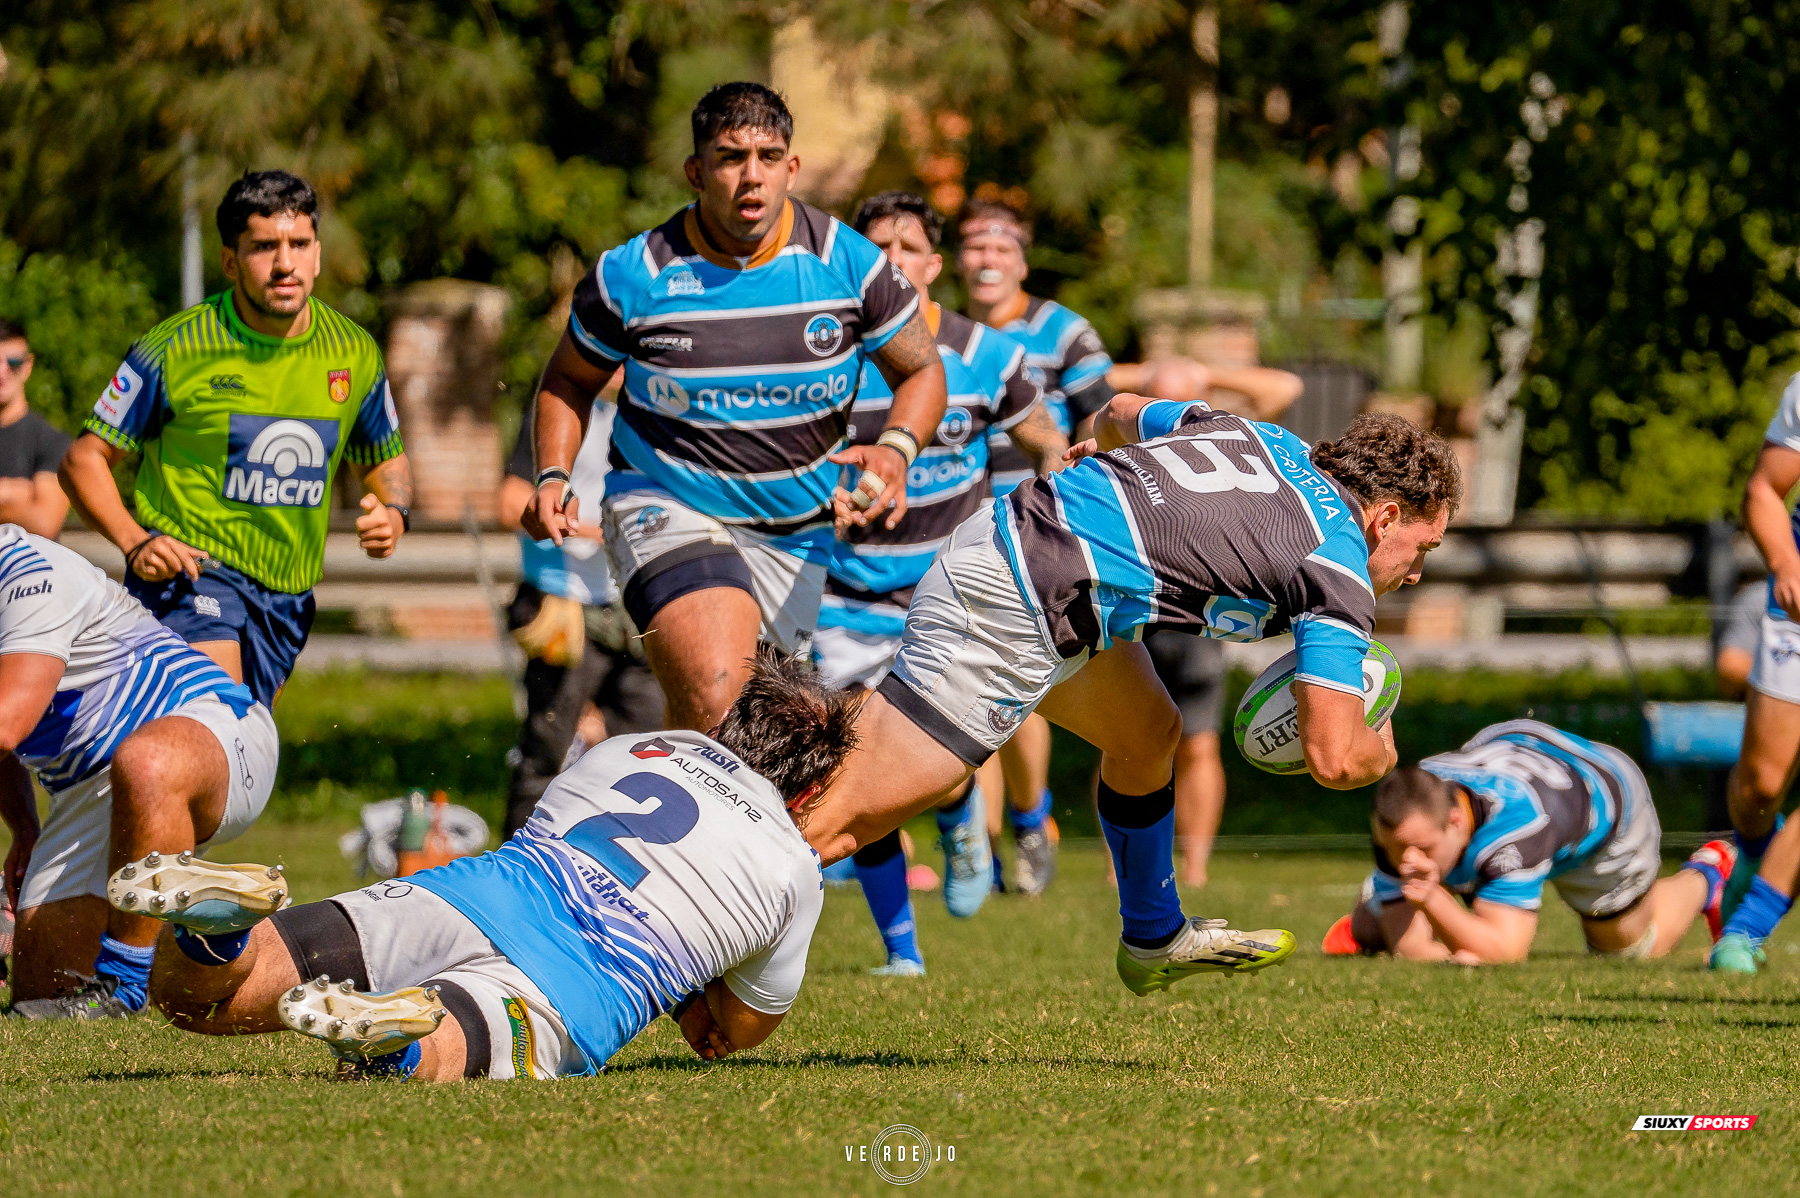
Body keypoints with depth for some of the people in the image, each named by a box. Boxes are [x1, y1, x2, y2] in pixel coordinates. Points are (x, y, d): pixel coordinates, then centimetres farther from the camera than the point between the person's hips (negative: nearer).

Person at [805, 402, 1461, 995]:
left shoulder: (1266, 435, 16)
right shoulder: (1340, 576, -7)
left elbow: (1122, 411, 35)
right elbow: (1334, 759, -13)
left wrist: (1104, 442, 58)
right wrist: (1382, 750, 10)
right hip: (1012, 619, -10)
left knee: (1147, 733, 26)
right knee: (834, 824, -12)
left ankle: (1156, 939, 40)